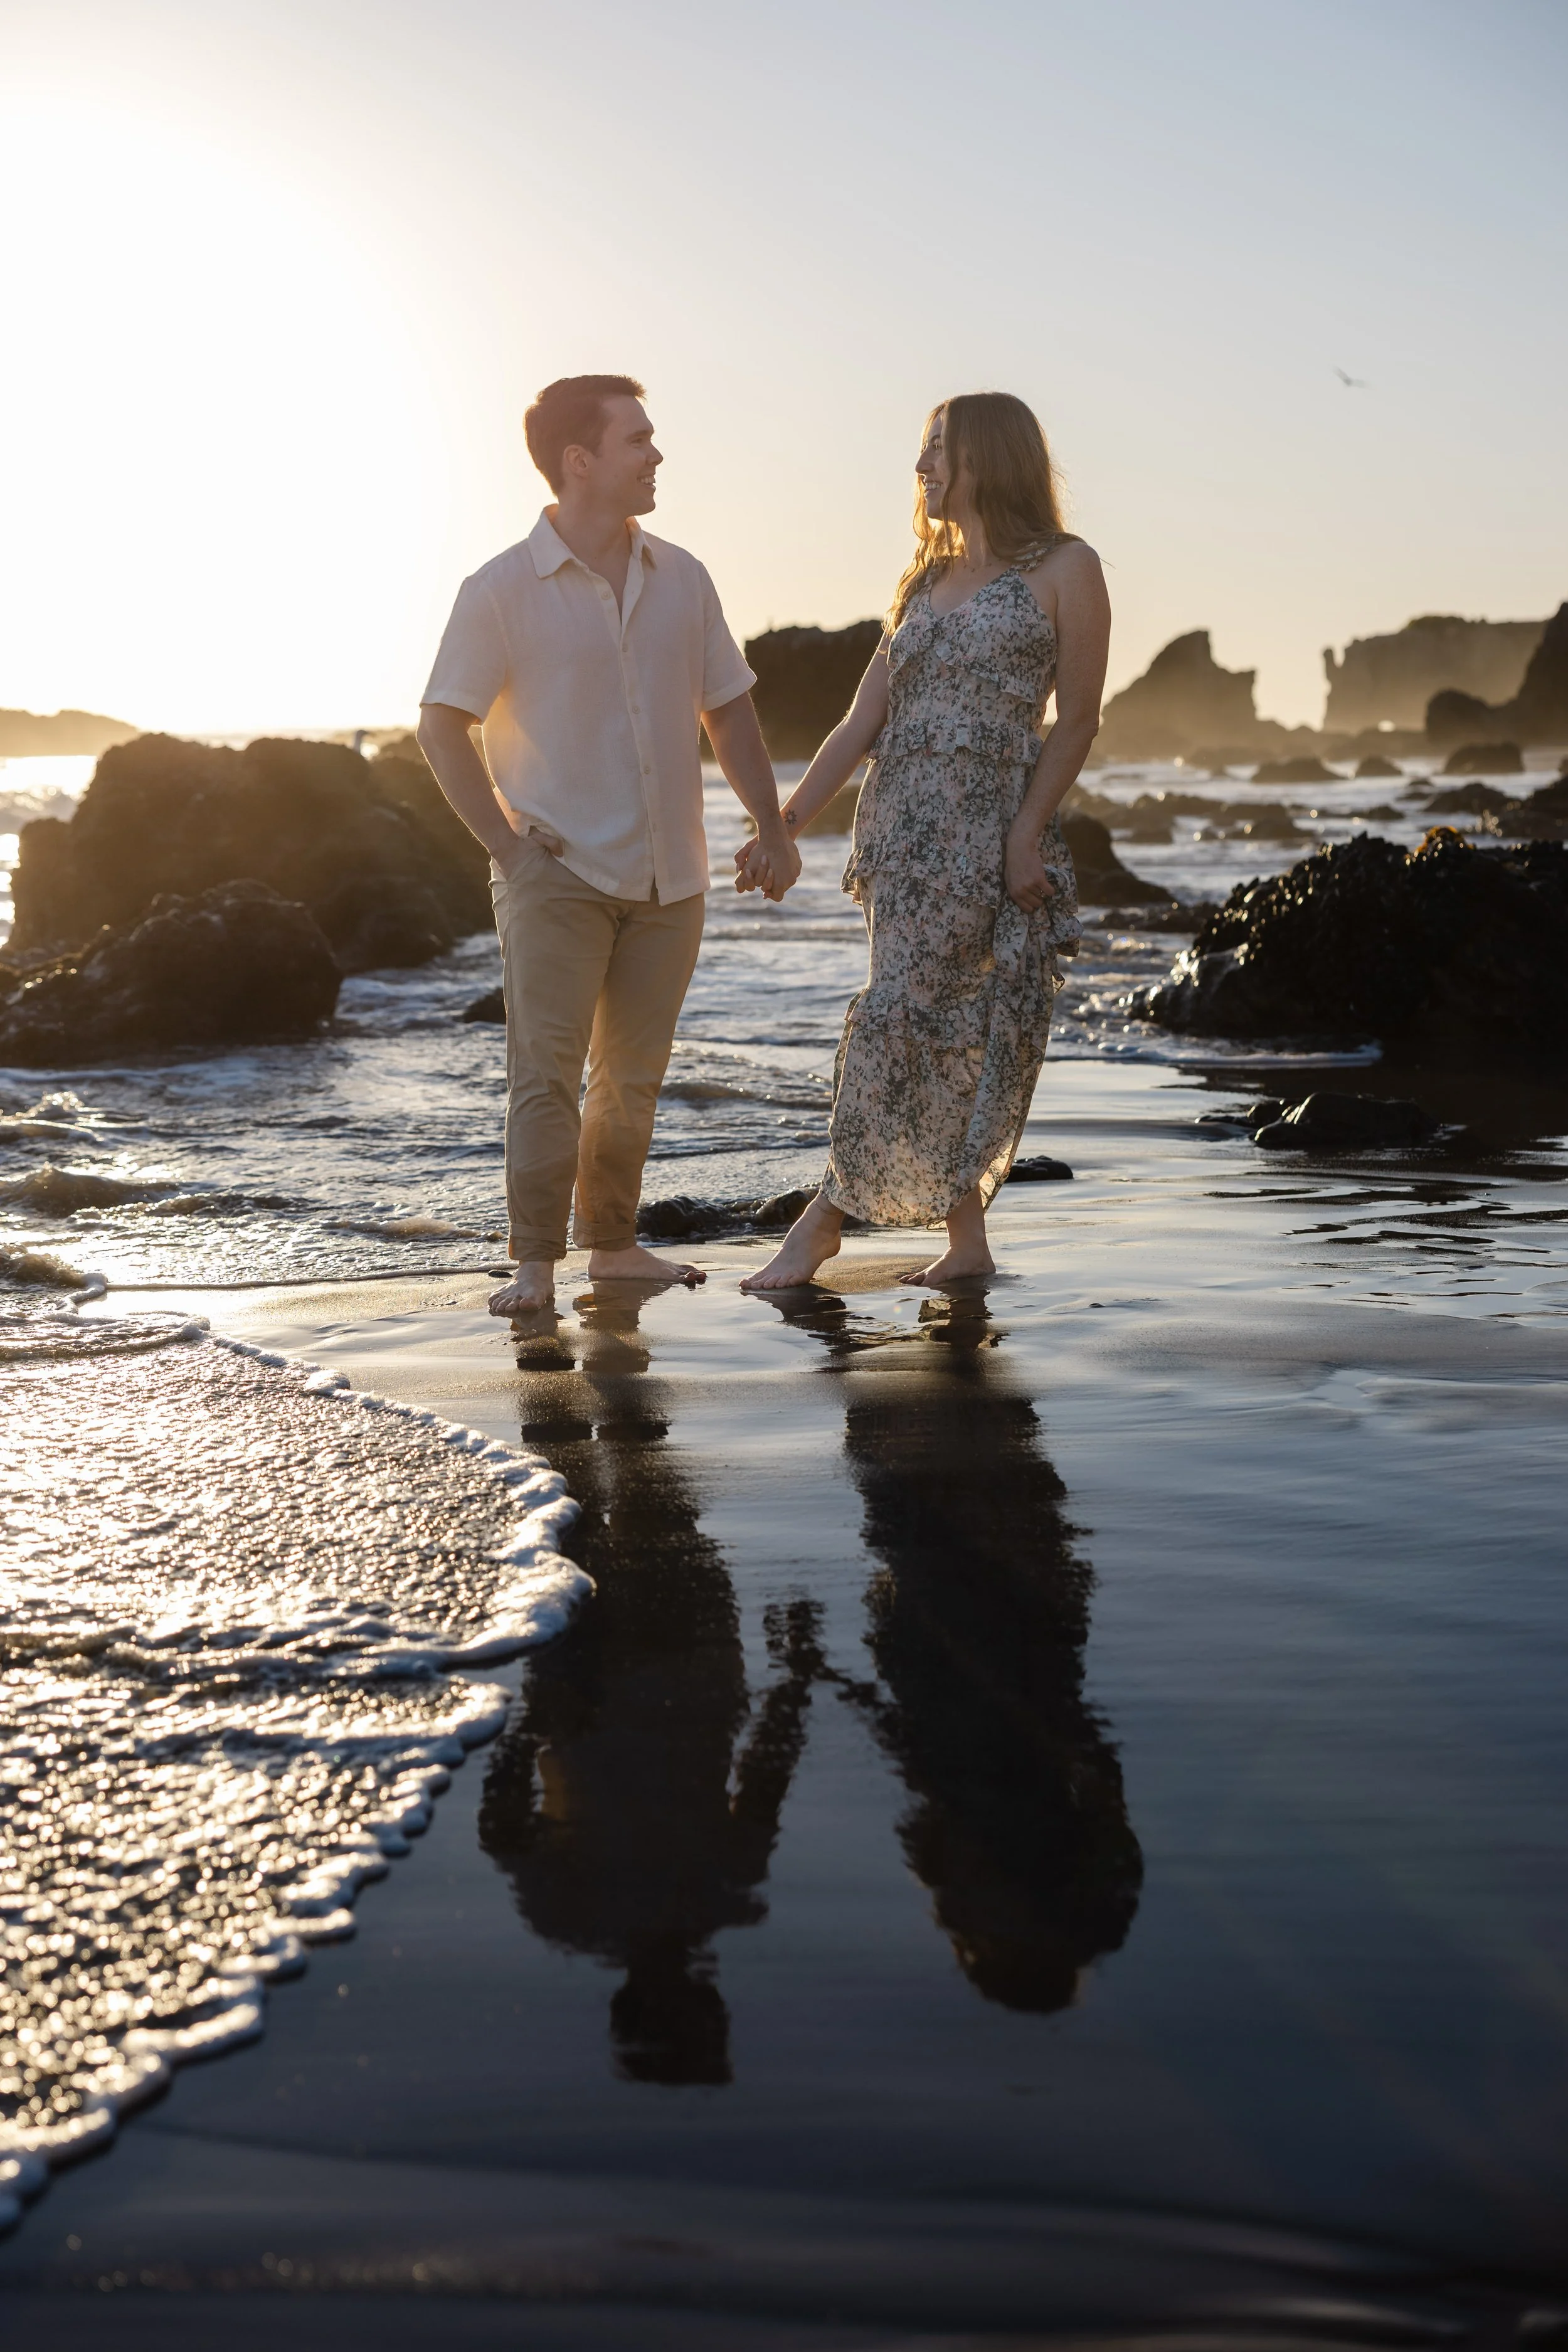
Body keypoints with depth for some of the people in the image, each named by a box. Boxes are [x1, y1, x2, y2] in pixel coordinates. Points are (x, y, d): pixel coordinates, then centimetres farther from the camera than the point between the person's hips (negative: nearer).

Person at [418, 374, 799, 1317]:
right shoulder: (504, 589, -5)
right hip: (560, 874, -4)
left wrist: (773, 825, 5)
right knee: (545, 1069, -10)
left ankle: (613, 1243, 23)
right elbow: (442, 726, -3)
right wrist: (507, 843, -10)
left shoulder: (682, 579, 8)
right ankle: (535, 1265, -5)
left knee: (633, 1077, 11)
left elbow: (728, 709, 15)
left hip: (669, 879, 5)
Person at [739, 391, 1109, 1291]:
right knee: (943, 1033, 5)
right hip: (899, 822, 6)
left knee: (899, 1016, -11)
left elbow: (1078, 719, -4)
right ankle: (967, 1241, 10)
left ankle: (828, 1215, -1)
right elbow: (863, 722, 14)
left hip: (991, 827, -6)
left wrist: (1028, 832, -14)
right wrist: (787, 820, 6)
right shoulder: (927, 582, 19)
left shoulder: (1064, 569, 2)